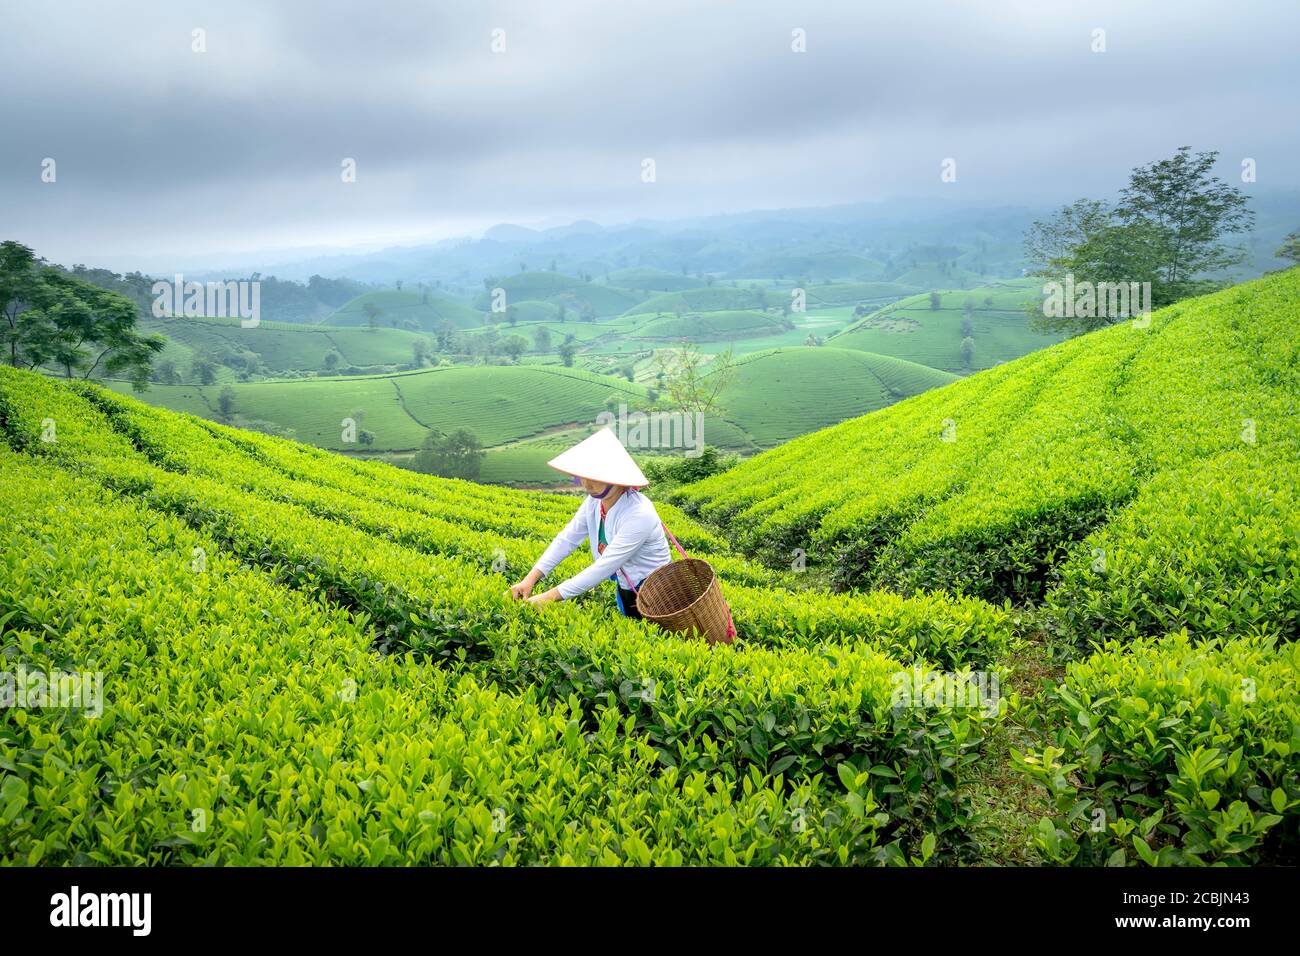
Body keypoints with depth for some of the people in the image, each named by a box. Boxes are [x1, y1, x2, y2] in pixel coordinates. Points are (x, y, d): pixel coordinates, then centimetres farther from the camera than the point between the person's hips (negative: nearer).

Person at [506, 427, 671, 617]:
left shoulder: (639, 514, -30)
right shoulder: (594, 503, -6)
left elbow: (605, 566, -33)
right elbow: (566, 539, -6)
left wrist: (551, 596, -34)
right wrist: (530, 579, -19)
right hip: (625, 590, 8)